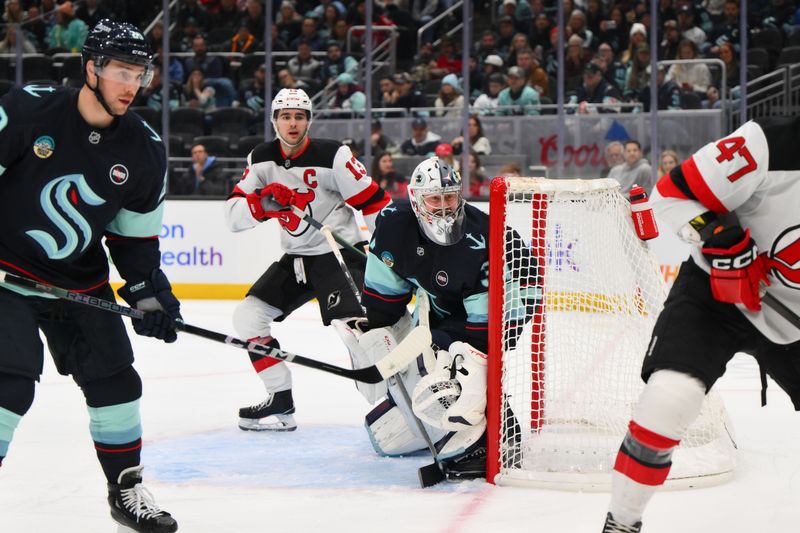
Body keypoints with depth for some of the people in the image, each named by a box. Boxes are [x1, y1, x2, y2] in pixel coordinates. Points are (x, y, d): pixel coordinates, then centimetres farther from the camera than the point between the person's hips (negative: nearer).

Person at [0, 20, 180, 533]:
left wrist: (152, 294, -2)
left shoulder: (145, 150, -4)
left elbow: (136, 234, 6)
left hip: (81, 280, 5)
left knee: (117, 383, 7)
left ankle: (126, 489, 26)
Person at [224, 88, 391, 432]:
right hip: (295, 258, 7)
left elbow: (376, 204, -13)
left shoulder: (332, 156, -15)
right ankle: (280, 402, 10)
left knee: (354, 326, -27)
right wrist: (262, 203, -23)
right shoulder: (262, 159, 2)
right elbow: (233, 216, -3)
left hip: (340, 253, -7)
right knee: (248, 316, 2)